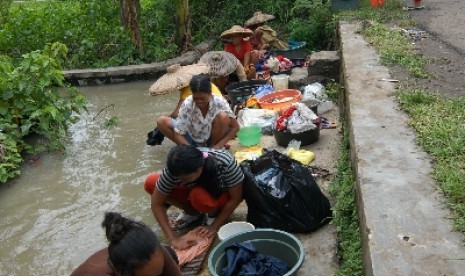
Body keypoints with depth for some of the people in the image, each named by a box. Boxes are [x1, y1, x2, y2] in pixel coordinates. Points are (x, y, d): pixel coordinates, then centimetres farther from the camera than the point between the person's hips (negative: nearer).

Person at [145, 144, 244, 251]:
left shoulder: (225, 162, -37)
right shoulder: (174, 170, -29)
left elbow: (236, 198, -24)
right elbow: (156, 204, -21)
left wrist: (215, 226, -23)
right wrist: (173, 238, -26)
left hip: (222, 193, -3)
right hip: (195, 188, 4)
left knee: (199, 196, -38)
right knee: (150, 183, -17)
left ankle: (214, 214, -4)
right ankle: (192, 212, 0)